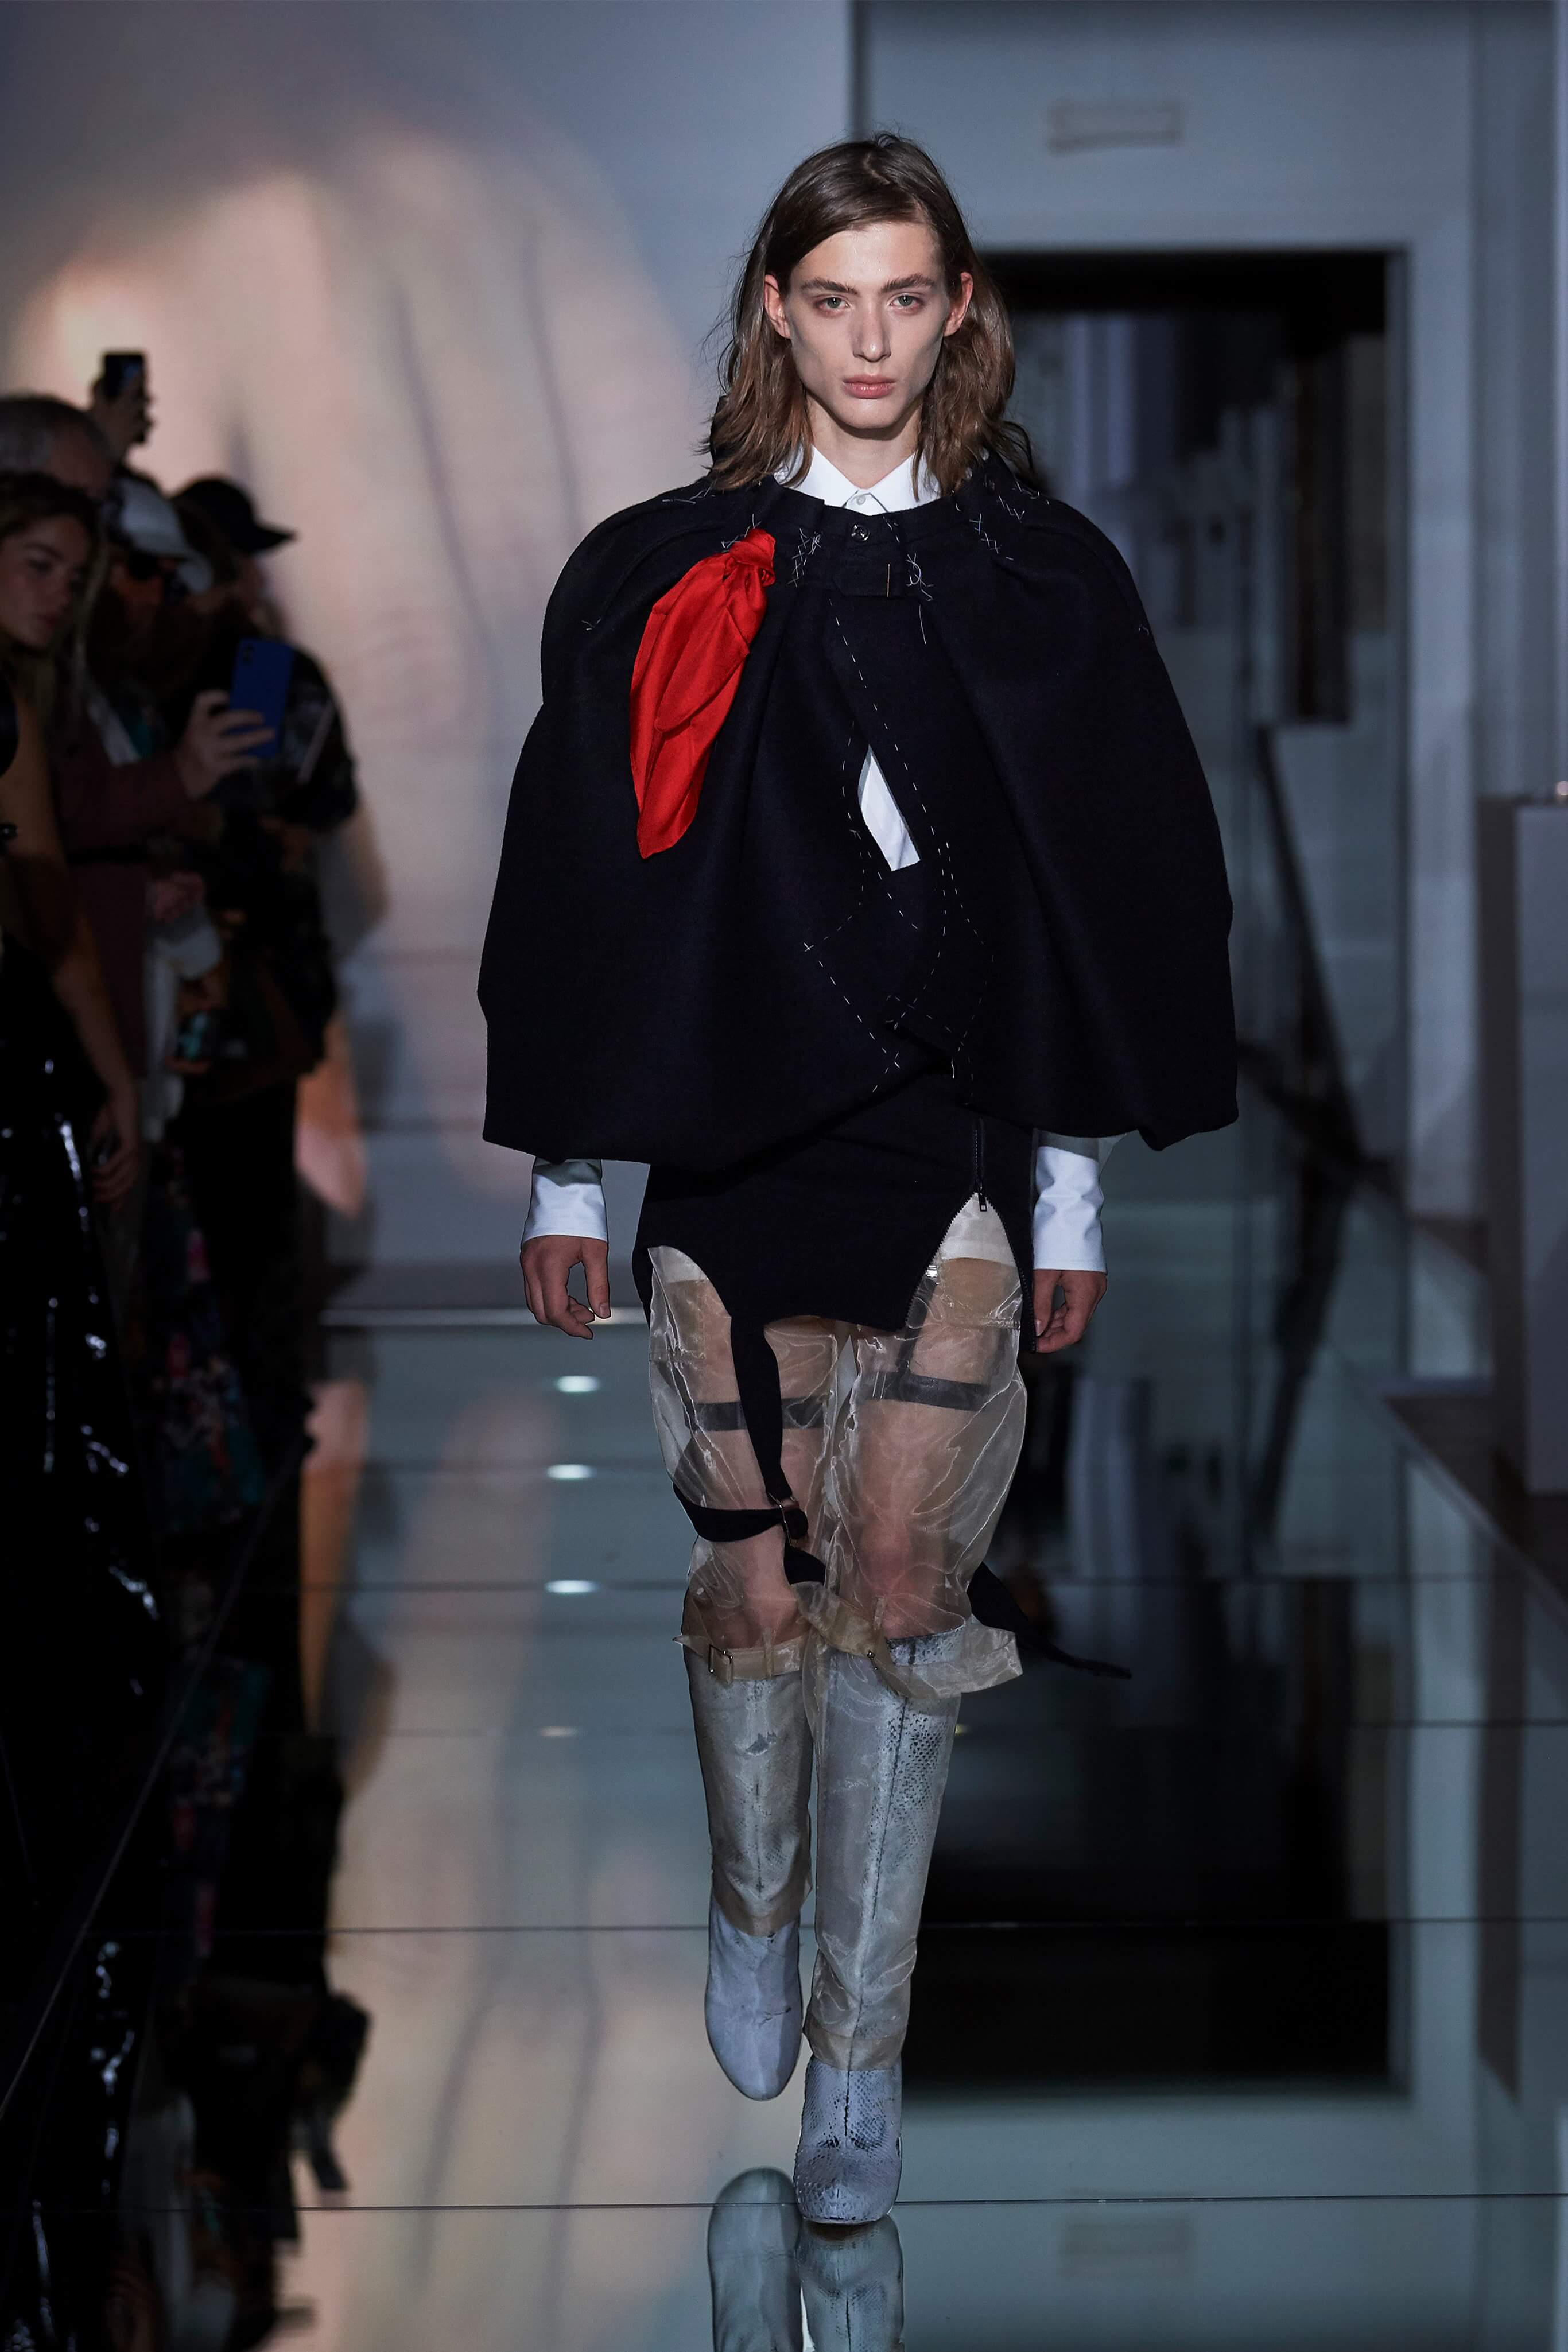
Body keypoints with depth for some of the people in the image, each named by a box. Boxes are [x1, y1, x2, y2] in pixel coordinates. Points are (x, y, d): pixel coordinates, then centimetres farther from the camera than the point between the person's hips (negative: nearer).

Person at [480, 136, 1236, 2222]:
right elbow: (586, 877, 6)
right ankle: (752, 1909, 31)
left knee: (894, 1577, -4)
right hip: (727, 1131, 0)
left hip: (954, 1144, 0)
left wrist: (1078, 1182, 7)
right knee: (755, 1577, 3)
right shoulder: (666, 577, 3)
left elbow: (1104, 890, 9)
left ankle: (858, 2045, 4)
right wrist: (566, 1169, 4)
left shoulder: (1041, 578, 6)